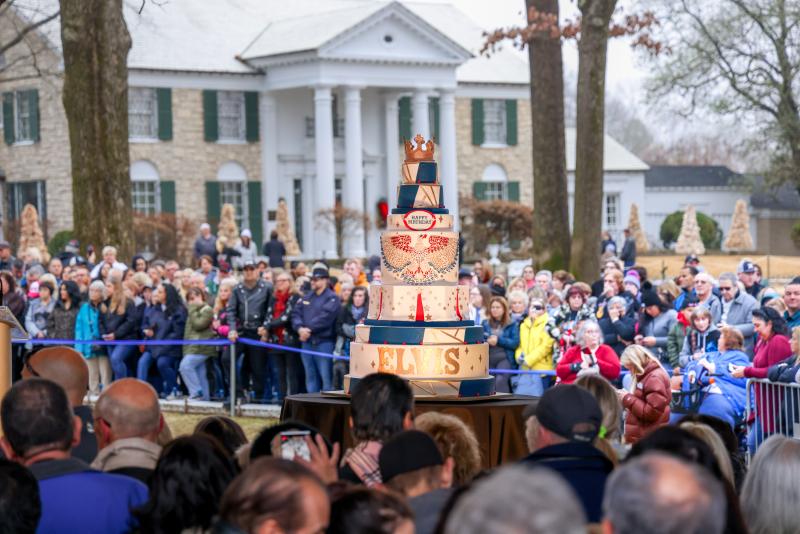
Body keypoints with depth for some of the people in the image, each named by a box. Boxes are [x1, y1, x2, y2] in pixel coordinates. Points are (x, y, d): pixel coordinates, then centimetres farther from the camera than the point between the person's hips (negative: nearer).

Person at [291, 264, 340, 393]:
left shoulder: (332, 298, -4)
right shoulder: (306, 297, 18)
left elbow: (325, 317, -17)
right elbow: (296, 313, 7)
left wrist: (309, 329, -17)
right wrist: (300, 328, -12)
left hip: (324, 342, -7)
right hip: (307, 343, 7)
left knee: (326, 376, -8)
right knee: (310, 376, 11)